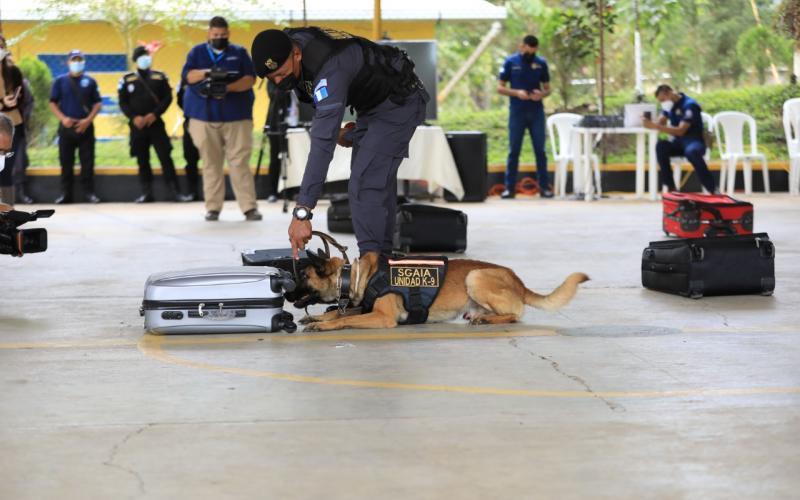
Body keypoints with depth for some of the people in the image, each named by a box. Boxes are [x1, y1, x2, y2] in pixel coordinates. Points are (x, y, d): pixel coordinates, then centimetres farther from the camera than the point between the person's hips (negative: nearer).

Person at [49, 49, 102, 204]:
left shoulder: (90, 81, 5)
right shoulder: (60, 81, 4)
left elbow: (97, 104, 4)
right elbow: (53, 103, 4)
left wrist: (88, 120, -10)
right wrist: (63, 118, -11)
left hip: (85, 126, 0)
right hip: (66, 127, 0)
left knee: (87, 162, -1)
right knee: (66, 162, 3)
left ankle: (89, 192, 4)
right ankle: (66, 194, 8)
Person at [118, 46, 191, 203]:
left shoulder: (160, 77, 5)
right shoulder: (127, 80, 5)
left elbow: (168, 98, 0)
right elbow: (123, 103, 3)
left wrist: (154, 114, -12)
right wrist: (134, 117, -13)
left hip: (156, 124, -1)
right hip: (137, 126, 1)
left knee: (165, 157, -6)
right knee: (142, 160, 5)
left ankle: (174, 191, -4)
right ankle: (146, 193, 10)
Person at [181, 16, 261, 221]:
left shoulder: (239, 52, 9)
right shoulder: (197, 52, 12)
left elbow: (250, 79, -1)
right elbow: (187, 76, -1)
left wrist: (229, 87, -18)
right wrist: (205, 73, -21)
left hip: (236, 116, -1)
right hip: (204, 116, 1)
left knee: (240, 162, -7)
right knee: (211, 163, 2)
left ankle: (249, 207, -8)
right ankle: (213, 207, 7)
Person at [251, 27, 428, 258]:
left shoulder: (330, 69, -40)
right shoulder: (286, 45, -14)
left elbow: (322, 144, -46)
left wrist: (302, 213, -49)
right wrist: (335, 129, 0)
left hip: (398, 103, -9)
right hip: (369, 105, 9)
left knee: (365, 183, -20)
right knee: (376, 181, 12)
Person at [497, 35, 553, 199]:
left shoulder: (541, 63, 5)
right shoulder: (511, 62, 0)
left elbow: (547, 88, 10)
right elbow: (500, 87, 1)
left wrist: (541, 94, -13)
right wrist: (517, 93, -16)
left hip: (537, 113, 1)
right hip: (517, 113, -1)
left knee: (540, 150, 2)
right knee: (513, 151, 2)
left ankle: (544, 187, 7)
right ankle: (510, 187, 7)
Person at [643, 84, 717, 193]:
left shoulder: (690, 105, -17)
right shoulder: (669, 104, 8)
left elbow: (680, 131, -26)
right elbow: (660, 123, 6)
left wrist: (656, 127, -33)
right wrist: (650, 123, -19)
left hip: (694, 142, -6)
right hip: (679, 142, 6)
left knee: (691, 152, -42)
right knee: (661, 146, -26)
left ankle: (713, 190, -32)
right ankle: (671, 188, -24)